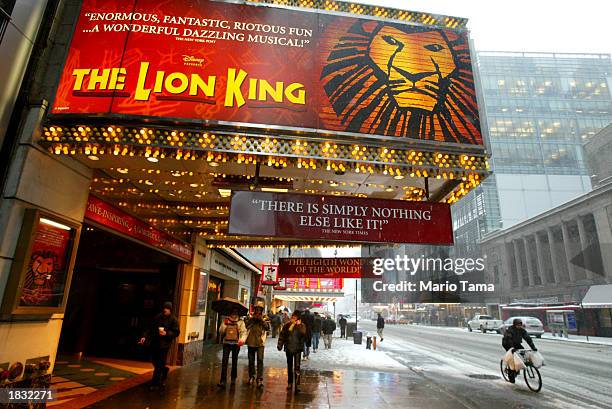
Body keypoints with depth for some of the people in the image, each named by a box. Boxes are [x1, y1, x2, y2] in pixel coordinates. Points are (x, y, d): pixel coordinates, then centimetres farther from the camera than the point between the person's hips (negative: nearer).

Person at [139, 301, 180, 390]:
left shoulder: (173, 320, -7)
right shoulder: (158, 317, 6)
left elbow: (176, 332, -7)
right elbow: (150, 328, 10)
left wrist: (166, 333, -21)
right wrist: (145, 336, -2)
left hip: (164, 344, -5)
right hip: (154, 343, 5)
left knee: (159, 365, -2)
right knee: (154, 361, 15)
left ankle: (155, 383, 11)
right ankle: (165, 370, 43)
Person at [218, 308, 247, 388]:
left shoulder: (241, 322, 1)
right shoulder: (226, 320, 6)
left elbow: (244, 332, -9)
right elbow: (221, 331, 1)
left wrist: (242, 340, -27)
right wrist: (224, 324, -15)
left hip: (236, 344, 0)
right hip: (227, 343, 0)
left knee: (234, 361, 11)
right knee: (224, 361, -8)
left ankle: (233, 378, 28)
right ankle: (223, 381, -6)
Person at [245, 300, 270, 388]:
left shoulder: (265, 318, 3)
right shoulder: (251, 317, 5)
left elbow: (268, 328, -9)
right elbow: (246, 326, -7)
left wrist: (262, 320, -17)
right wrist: (252, 319, -15)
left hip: (260, 342, -2)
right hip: (251, 342, 2)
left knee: (260, 360, -11)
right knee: (251, 360, 13)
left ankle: (260, 379, -8)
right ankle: (251, 377, 30)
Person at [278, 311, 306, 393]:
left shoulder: (302, 326, -3)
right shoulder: (287, 325, 2)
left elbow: (303, 333, -21)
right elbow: (282, 335, 6)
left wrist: (299, 325, -22)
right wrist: (280, 345, 1)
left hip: (297, 349, -3)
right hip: (288, 348, 3)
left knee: (297, 367, -9)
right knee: (289, 366, 15)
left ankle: (297, 385, -5)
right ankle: (290, 383, 29)